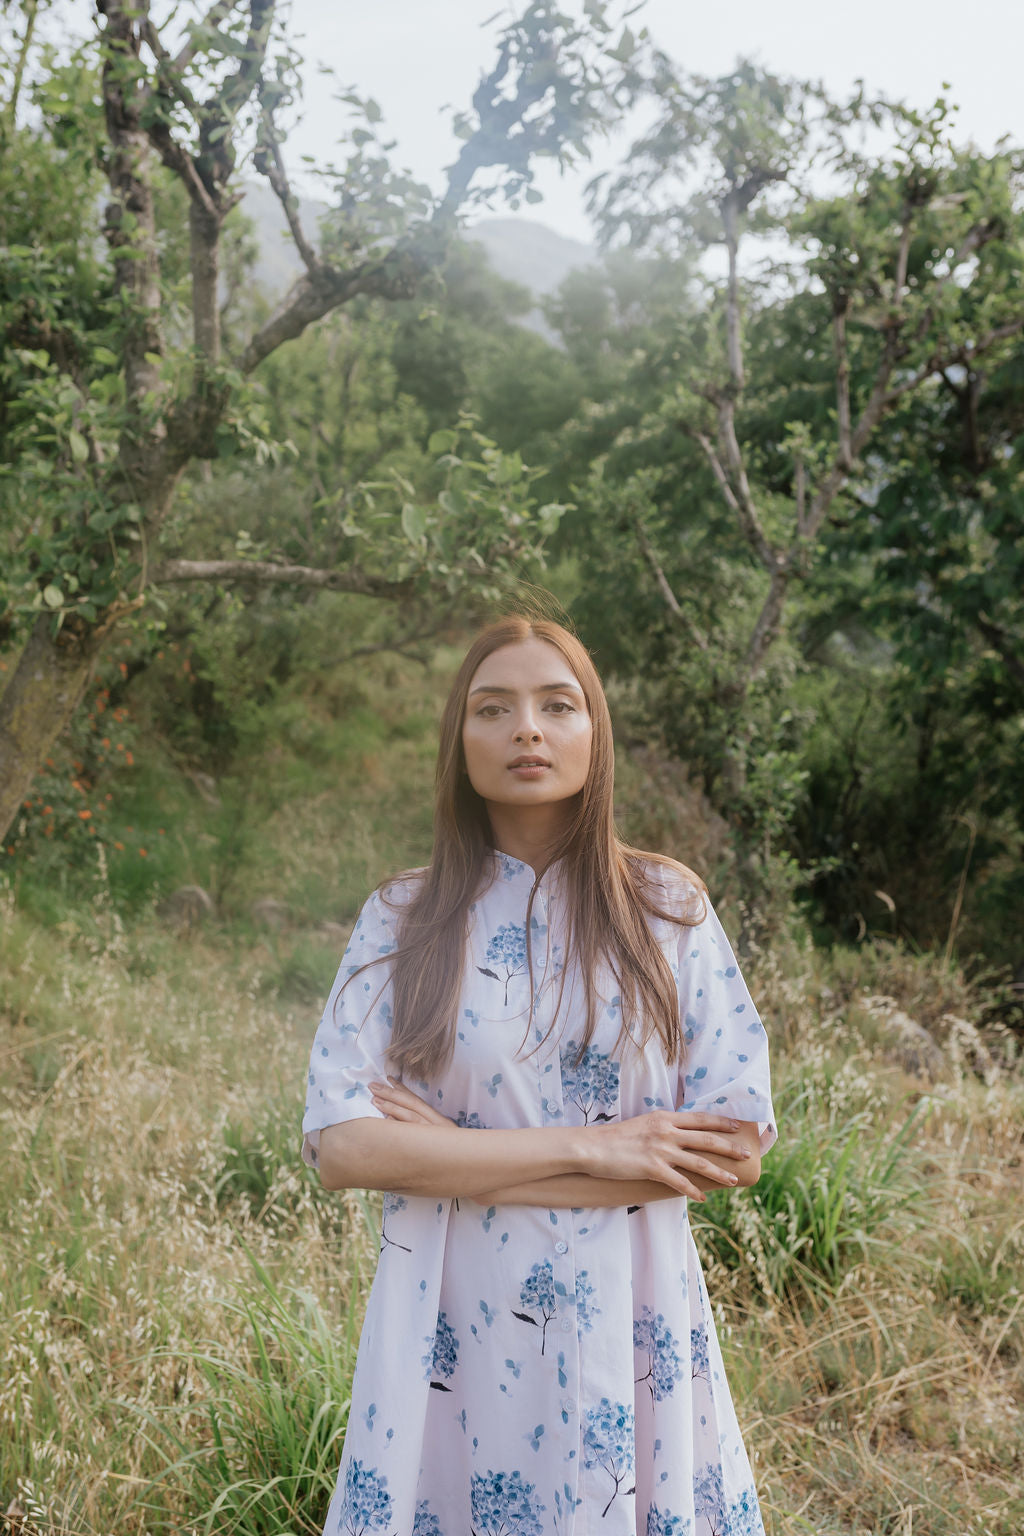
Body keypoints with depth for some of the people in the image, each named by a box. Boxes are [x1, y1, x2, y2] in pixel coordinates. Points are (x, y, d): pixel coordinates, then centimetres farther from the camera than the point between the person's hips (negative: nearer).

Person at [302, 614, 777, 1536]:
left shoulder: (669, 907, -3)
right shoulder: (400, 921, -3)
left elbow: (738, 1146, -8)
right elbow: (342, 1146, -12)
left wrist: (462, 1159, -13)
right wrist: (592, 1148, -17)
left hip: (627, 1330, 0)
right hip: (452, 1330, 0)